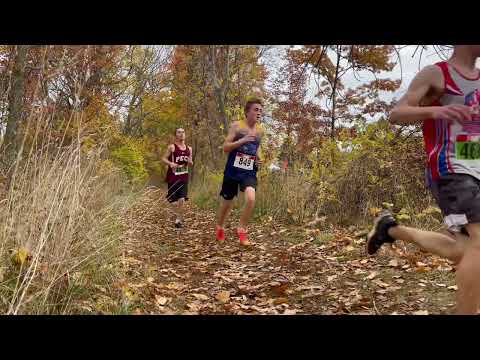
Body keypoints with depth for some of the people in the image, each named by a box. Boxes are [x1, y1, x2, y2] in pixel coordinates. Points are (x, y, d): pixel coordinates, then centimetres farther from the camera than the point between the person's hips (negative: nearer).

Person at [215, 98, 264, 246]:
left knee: (251, 199, -24)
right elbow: (225, 147, -10)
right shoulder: (237, 126, -6)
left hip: (249, 172, 2)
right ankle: (220, 228, 41)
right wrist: (242, 140, -24)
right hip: (232, 171, -2)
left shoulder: (260, 130, 6)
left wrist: (259, 158, 5)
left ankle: (242, 229, -3)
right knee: (227, 202, 11)